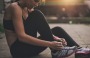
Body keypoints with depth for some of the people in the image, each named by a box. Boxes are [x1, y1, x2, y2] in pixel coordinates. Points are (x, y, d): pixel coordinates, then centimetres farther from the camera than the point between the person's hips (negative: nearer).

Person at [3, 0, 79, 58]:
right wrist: (50, 44, -31)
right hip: (18, 49, -8)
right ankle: (57, 51, -19)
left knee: (57, 30, 1)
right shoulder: (15, 7, -16)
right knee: (37, 15, -21)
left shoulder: (29, 9, 10)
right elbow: (21, 36, -27)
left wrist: (56, 38, -13)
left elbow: (42, 29, 7)